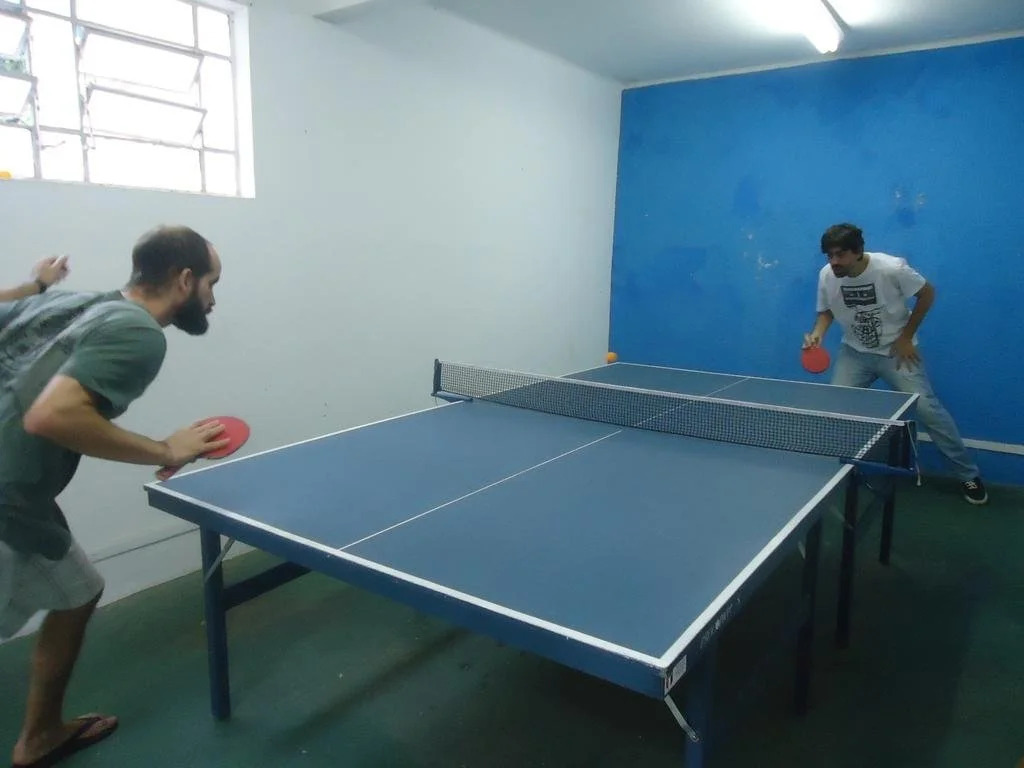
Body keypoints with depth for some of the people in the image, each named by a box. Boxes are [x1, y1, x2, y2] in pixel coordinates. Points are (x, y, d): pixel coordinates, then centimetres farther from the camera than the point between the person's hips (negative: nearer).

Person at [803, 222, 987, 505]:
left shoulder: (891, 268, -24)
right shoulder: (826, 275, -13)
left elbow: (927, 293, -9)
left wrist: (906, 337, -11)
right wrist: (818, 333, -18)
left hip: (896, 351, -3)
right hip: (854, 352, 3)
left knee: (927, 408, -9)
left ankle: (968, 475, 8)